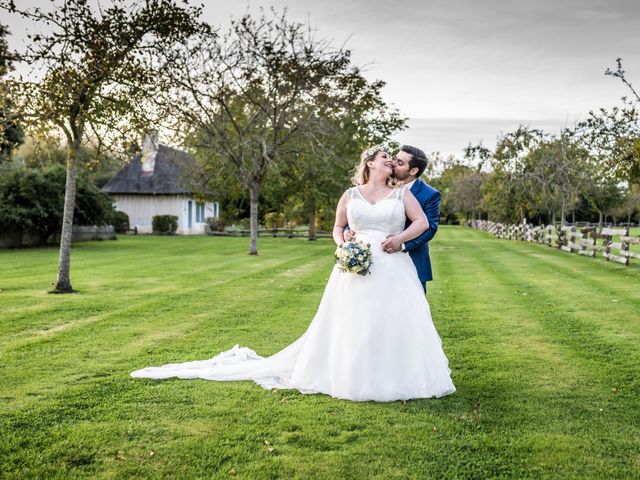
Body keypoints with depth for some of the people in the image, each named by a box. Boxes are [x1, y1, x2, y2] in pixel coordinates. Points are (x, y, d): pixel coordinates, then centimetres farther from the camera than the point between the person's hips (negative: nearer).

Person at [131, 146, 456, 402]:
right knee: (351, 325, 0)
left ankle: (394, 377, 6)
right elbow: (337, 228, 20)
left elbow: (422, 222, 4)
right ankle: (352, 377, 12)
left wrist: (401, 237, -12)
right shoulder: (350, 195, 11)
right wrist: (342, 246, -1)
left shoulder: (401, 194, 9)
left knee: (395, 323, -6)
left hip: (393, 269, 0)